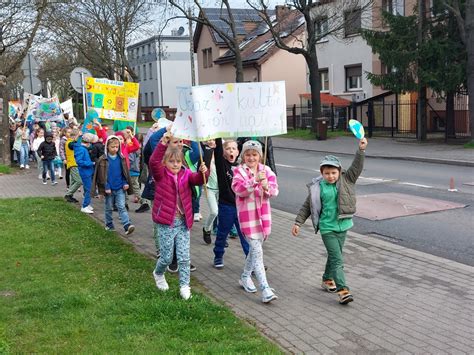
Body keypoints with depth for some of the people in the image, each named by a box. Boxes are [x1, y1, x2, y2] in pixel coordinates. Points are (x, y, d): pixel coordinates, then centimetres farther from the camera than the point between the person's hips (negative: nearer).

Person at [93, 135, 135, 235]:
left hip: (120, 188, 1)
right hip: (109, 189, -1)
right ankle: (109, 225, 27)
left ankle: (127, 225, -16)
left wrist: (126, 183, -4)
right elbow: (101, 175, -6)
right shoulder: (102, 160, -6)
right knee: (109, 208, 13)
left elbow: (125, 173, 8)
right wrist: (106, 187, -11)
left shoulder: (121, 159, 2)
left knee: (121, 207, -7)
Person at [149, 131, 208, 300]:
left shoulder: (186, 174, 4)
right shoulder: (160, 174, -6)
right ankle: (158, 274, 37)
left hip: (183, 222, 3)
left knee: (184, 257, 5)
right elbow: (153, 162, -25)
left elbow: (197, 179, -14)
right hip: (165, 223, -3)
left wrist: (203, 172, -37)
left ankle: (184, 285, 18)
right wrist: (163, 143, -35)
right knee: (167, 257, 7)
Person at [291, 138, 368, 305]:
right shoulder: (317, 187, -5)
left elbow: (357, 167, -12)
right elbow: (307, 206, 3)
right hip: (327, 228, -3)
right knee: (337, 259, -9)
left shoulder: (346, 180, 0)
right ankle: (343, 291, -11)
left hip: (342, 225, 3)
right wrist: (298, 222, 4)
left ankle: (327, 280, 38)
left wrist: (361, 150, -25)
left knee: (334, 256, 17)